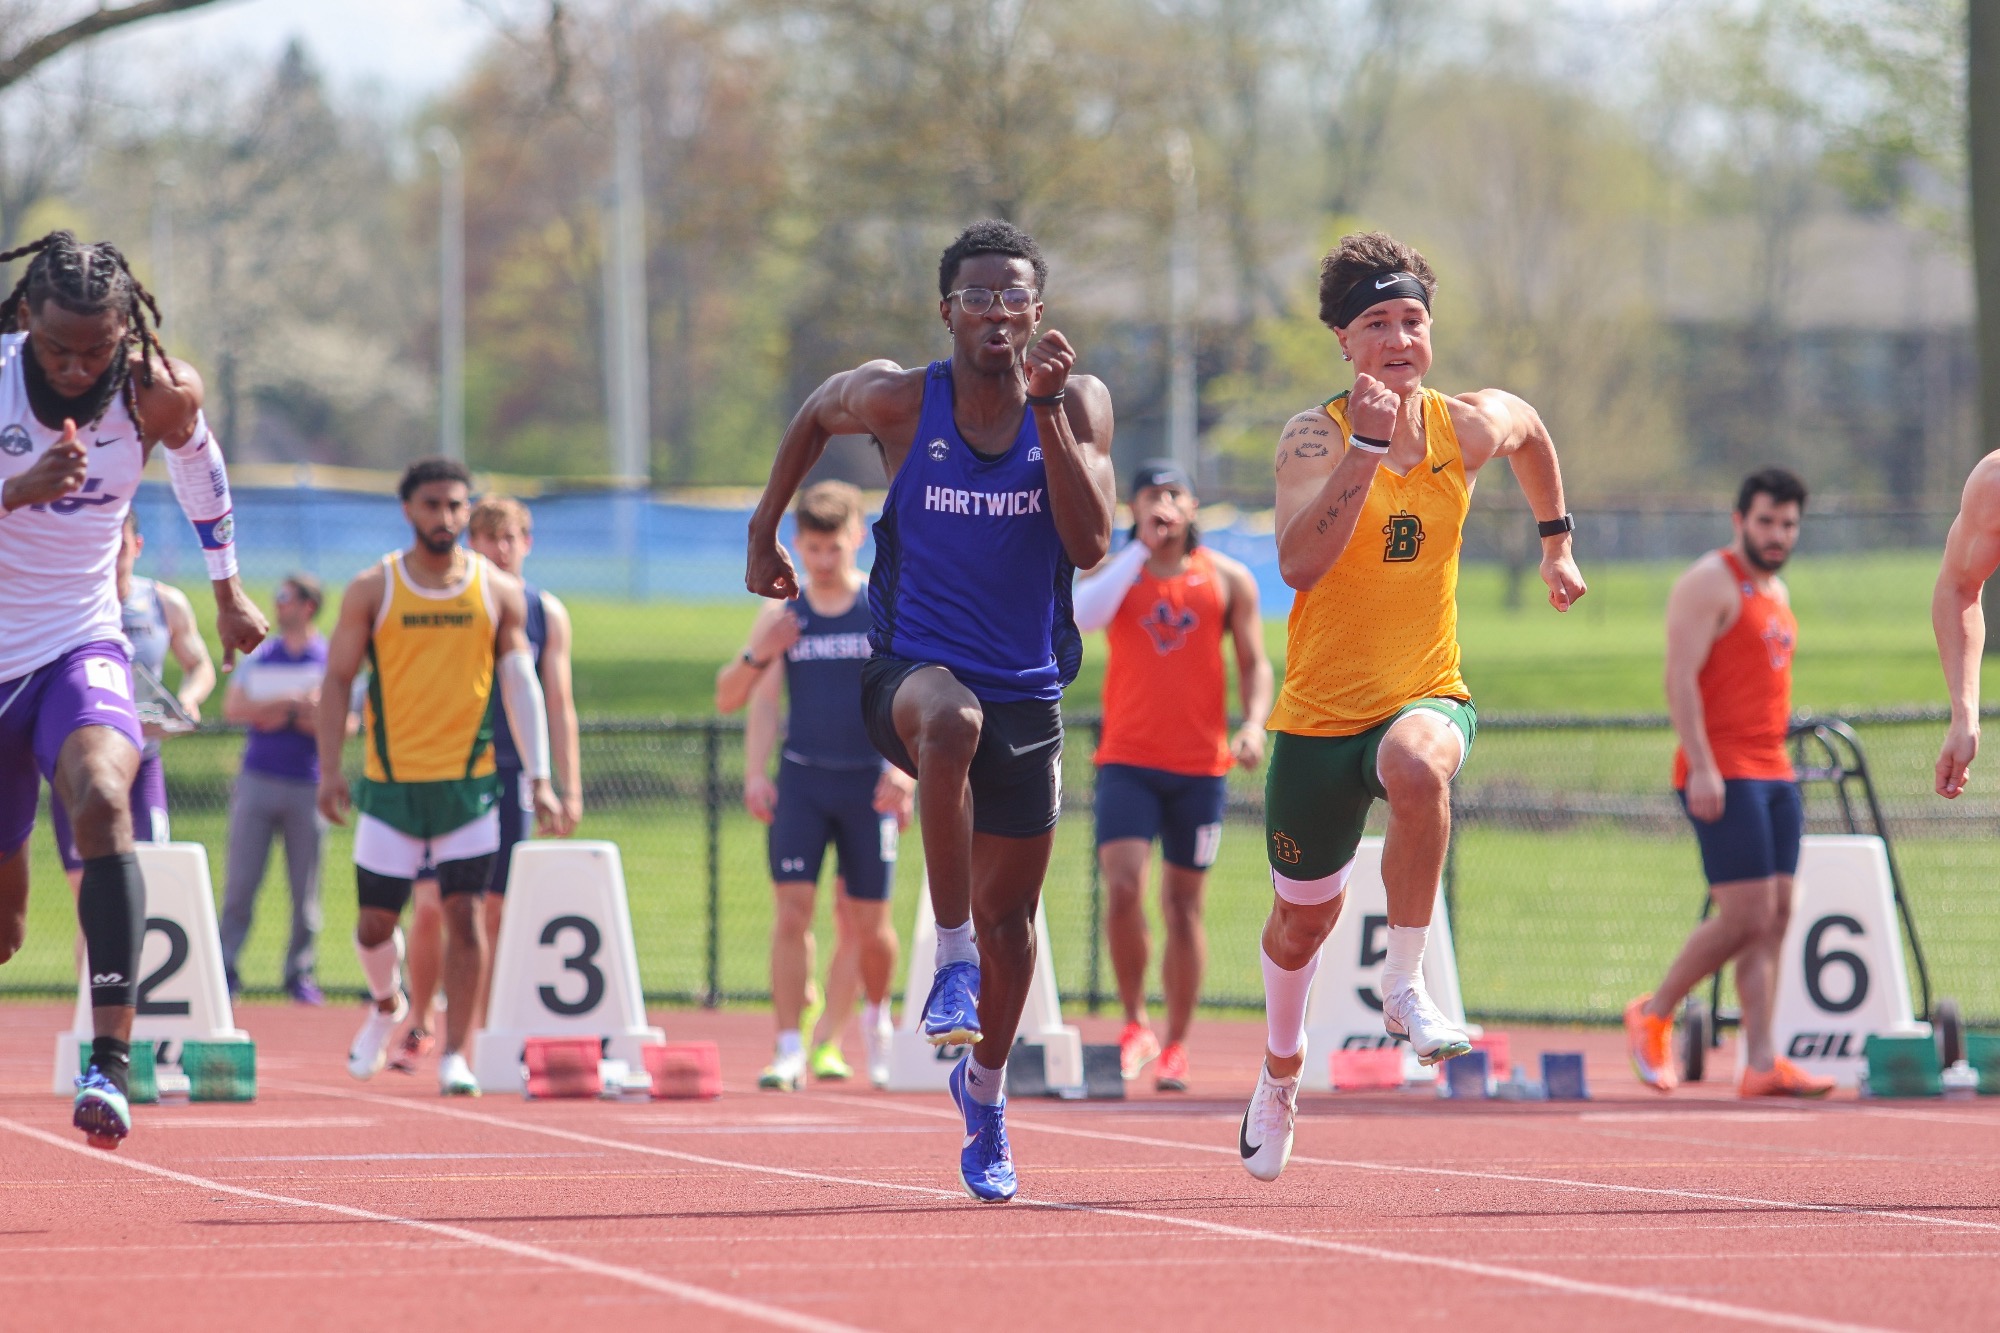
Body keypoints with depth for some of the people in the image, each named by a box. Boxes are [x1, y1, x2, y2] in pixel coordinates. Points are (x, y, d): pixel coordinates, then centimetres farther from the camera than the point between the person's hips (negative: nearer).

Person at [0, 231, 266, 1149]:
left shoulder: (159, 393, -9)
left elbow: (198, 463, 15)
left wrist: (228, 595, 26)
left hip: (81, 647, 0)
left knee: (103, 802, -32)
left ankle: (110, 1061, -37)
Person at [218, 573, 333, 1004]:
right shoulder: (259, 656, 13)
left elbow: (345, 722, -4)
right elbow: (232, 708, 4)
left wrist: (274, 715, -10)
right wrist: (290, 702, -7)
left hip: (308, 786, -2)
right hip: (257, 781, 2)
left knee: (306, 887, -1)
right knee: (240, 883, -4)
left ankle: (300, 973, 6)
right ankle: (226, 967, -1)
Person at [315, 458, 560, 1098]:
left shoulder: (499, 592, 3)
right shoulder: (373, 589, 1)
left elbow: (520, 684, 3)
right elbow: (337, 680, 3)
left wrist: (538, 776, -5)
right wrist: (329, 771, -5)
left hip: (470, 781, 0)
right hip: (391, 783, 0)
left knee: (464, 914, -7)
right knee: (375, 921, 4)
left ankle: (454, 1054, 0)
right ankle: (387, 1006, 35)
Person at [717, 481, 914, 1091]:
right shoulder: (780, 613, 6)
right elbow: (731, 698, 8)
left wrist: (901, 768, -20)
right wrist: (759, 653, -14)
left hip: (868, 782, -1)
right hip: (801, 781, 1)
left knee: (868, 922, 3)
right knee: (792, 908, -11)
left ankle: (876, 1016, 33)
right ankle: (790, 1049, -11)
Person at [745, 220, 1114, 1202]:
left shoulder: (1076, 405, -6)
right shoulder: (899, 400, -8)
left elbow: (1091, 545, -17)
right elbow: (816, 415, 15)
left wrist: (1047, 410, -23)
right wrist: (765, 530, 16)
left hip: (1028, 689, 2)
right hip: (913, 668, -2)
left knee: (1009, 913, 12)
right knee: (951, 718, -41)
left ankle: (984, 1093, 38)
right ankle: (952, 957, -32)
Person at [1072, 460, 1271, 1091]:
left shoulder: (1228, 580, 5)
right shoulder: (1115, 571, 4)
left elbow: (1255, 664, 6)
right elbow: (1081, 614, -17)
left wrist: (1253, 725, -13)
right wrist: (1141, 549, -14)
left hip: (1200, 766, 1)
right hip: (1128, 761, -1)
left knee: (1183, 906, 5)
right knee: (1122, 888, -16)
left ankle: (1176, 1046, 14)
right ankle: (1134, 1025, 1)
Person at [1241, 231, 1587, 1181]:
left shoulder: (1472, 426, -3)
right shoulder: (1314, 439, -14)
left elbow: (1531, 433, 24)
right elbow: (1301, 565, -32)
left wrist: (1555, 541, 28)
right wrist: (1367, 448, -36)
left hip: (1426, 693, 0)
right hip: (1319, 711, 0)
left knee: (1417, 766, -38)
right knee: (1303, 917, 13)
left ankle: (1405, 986, -22)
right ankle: (1281, 1072, 44)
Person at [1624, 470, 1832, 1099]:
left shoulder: (1775, 592, 20)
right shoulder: (1709, 582, -7)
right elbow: (1680, 677, -15)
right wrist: (1702, 767, -23)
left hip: (1772, 772, 9)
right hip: (1722, 776, -9)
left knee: (1776, 914, 2)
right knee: (1747, 915, -12)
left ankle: (1761, 1064, -1)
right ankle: (1653, 1015, 7)